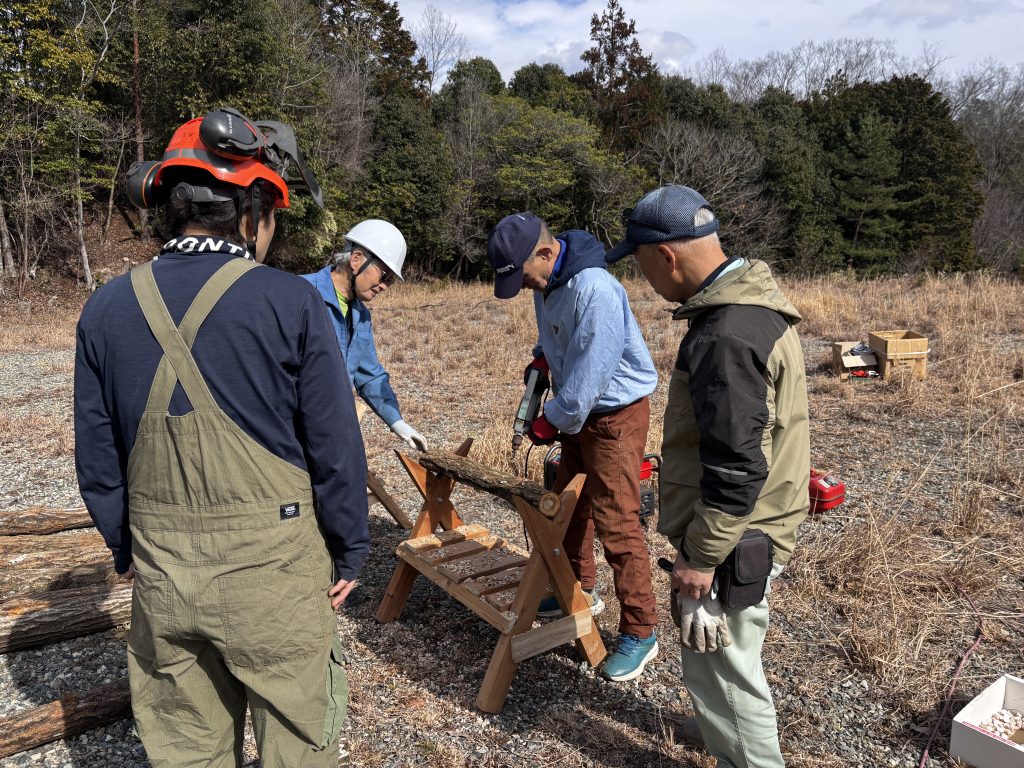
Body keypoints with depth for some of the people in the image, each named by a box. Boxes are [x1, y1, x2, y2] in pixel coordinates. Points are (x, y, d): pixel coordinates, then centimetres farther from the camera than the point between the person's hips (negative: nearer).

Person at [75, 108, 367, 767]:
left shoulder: (108, 308, -2)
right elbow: (336, 447, -12)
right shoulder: (290, 303, -15)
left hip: (162, 571, 5)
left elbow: (97, 460, 5)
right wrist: (351, 552, 2)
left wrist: (127, 550, 19)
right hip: (273, 566, -4)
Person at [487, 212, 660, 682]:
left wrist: (551, 422, -17)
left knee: (616, 522, -5)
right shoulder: (547, 282, 1)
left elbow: (589, 373, -28)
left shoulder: (593, 289, -29)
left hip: (616, 415, -10)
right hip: (577, 412, 10)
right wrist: (542, 359, 2)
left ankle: (640, 633, 10)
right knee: (569, 504, 20)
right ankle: (580, 592, 40)